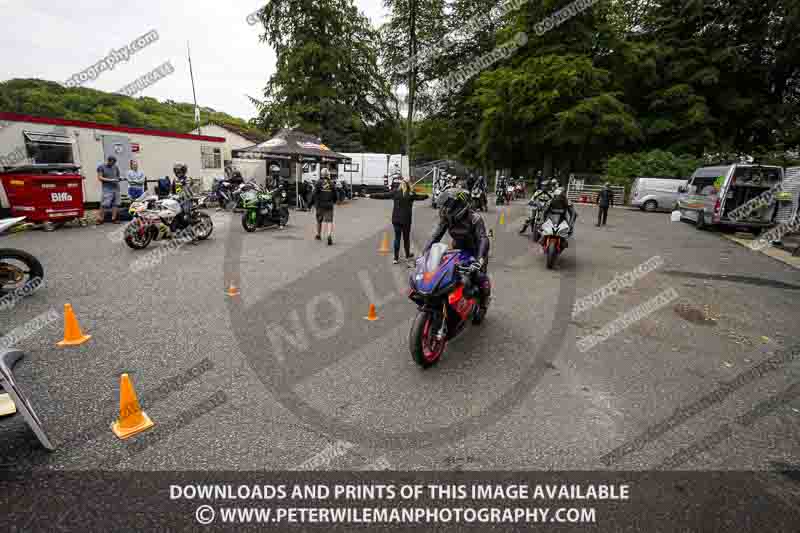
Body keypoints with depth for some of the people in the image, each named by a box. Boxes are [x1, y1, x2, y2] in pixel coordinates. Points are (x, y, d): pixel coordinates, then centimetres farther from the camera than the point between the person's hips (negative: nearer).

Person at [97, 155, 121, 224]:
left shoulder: (116, 167, 15)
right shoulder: (101, 167, 3)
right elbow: (100, 178, -2)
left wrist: (119, 179, 0)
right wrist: (110, 180, -13)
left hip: (116, 187, 4)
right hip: (107, 188, -4)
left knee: (116, 203, 0)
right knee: (104, 204, -10)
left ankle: (114, 218, 4)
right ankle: (101, 219, -6)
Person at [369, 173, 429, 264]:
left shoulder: (395, 192, -2)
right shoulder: (411, 194, -6)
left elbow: (383, 195, 1)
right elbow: (420, 197, 10)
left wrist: (371, 196, 10)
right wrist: (428, 195, 31)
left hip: (396, 219, 2)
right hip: (406, 220, -2)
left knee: (397, 238, 9)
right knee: (406, 237, 14)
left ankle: (396, 258, 8)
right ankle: (408, 255, 31)